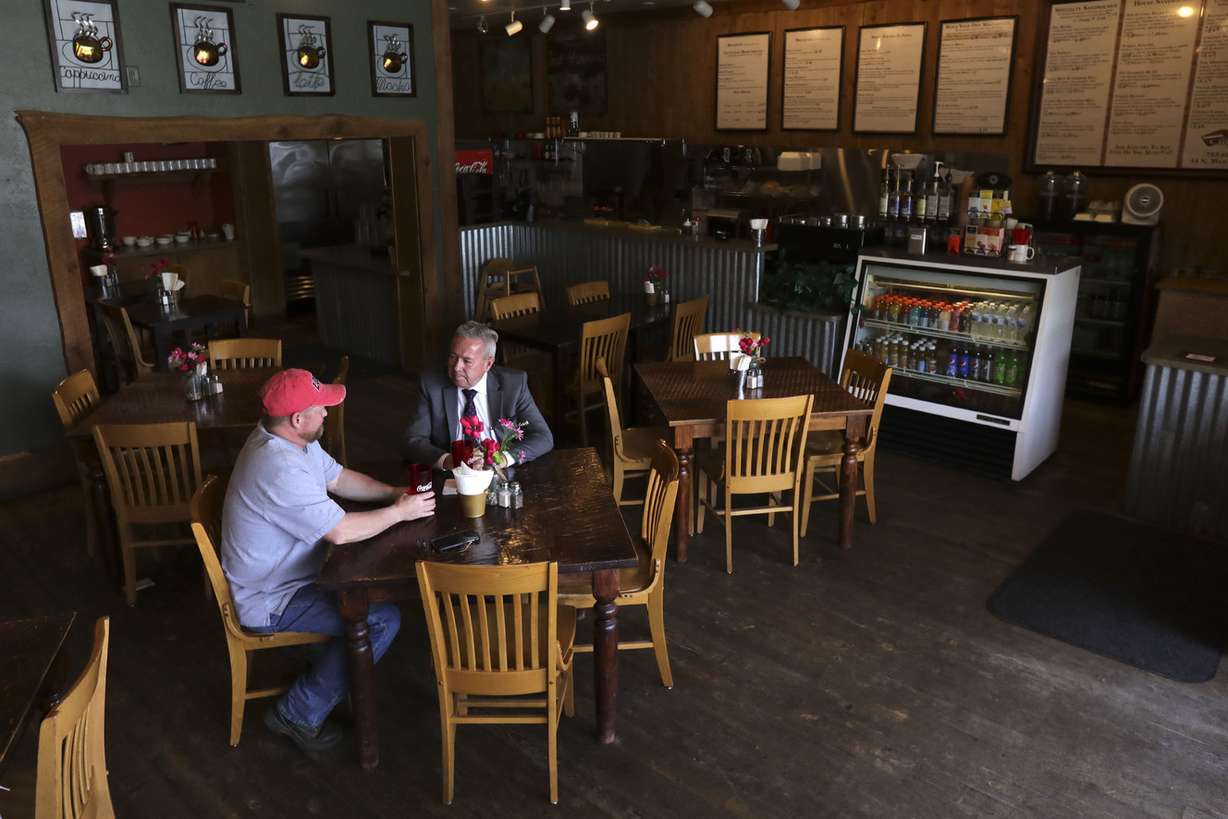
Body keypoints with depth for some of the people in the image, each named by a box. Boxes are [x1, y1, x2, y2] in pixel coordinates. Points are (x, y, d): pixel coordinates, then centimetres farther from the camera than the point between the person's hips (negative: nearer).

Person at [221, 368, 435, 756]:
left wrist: (393, 492, -2)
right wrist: (399, 512, -16)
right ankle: (298, 715, -2)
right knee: (383, 620, -18)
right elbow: (341, 531, -30)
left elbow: (337, 477, 10)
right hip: (269, 600, -10)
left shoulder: (289, 438, -1)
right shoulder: (281, 469, -33)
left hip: (287, 569, 10)